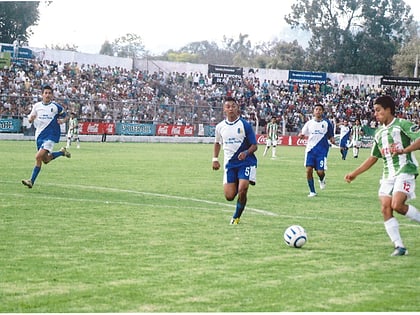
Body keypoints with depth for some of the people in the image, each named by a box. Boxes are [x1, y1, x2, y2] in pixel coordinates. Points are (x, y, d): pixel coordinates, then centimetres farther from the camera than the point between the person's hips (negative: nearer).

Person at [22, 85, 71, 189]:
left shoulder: (56, 107, -4)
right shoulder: (37, 106, 4)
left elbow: (65, 116, 10)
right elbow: (30, 119, 11)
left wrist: (62, 120, -13)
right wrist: (31, 118, -12)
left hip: (50, 136, -5)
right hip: (39, 135, 5)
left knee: (38, 157, -19)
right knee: (45, 160, 15)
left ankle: (31, 181, -13)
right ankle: (62, 152, 40)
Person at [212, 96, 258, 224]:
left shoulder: (245, 125, -7)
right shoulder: (220, 127, 4)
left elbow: (254, 146, -5)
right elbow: (217, 143, 22)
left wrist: (246, 153, -24)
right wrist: (215, 159, 12)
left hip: (246, 162, -3)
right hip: (229, 164, 3)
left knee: (242, 190, -20)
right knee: (229, 196, -4)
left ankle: (236, 217, 4)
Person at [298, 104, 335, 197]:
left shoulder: (327, 123, 2)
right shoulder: (309, 123, 7)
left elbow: (330, 136, 7)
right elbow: (302, 134, 11)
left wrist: (332, 140, -16)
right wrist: (301, 135, -13)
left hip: (322, 151, -2)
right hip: (310, 149, 2)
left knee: (320, 171, -9)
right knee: (309, 170, -9)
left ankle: (322, 180, 29)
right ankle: (312, 191, 5)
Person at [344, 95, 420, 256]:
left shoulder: (402, 124, -4)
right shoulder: (379, 132, 19)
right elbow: (373, 157, 26)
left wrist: (404, 150, -29)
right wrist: (354, 174, 22)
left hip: (405, 171, -7)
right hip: (388, 175, 7)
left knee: (397, 205, -24)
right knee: (385, 208, -7)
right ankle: (399, 246, -4)